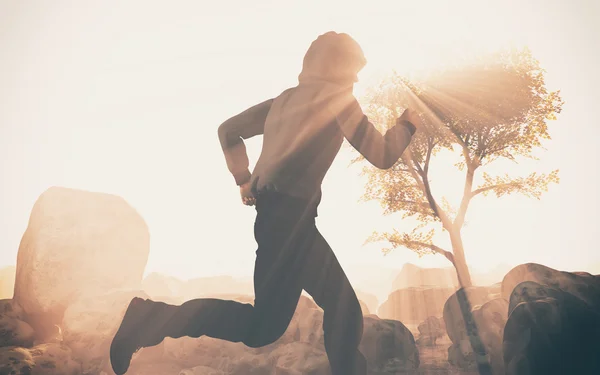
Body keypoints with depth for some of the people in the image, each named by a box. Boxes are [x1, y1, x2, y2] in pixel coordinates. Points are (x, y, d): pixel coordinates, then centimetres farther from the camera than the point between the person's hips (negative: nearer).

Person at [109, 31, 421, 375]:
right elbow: (382, 155, -1)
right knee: (263, 328, -8)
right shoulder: (336, 96, 0)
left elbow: (229, 130, 25)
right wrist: (408, 123, 17)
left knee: (345, 309, 12)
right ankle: (151, 318, -7)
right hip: (290, 215, -9)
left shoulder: (287, 98, 21)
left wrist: (244, 180, 22)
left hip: (271, 210, 9)